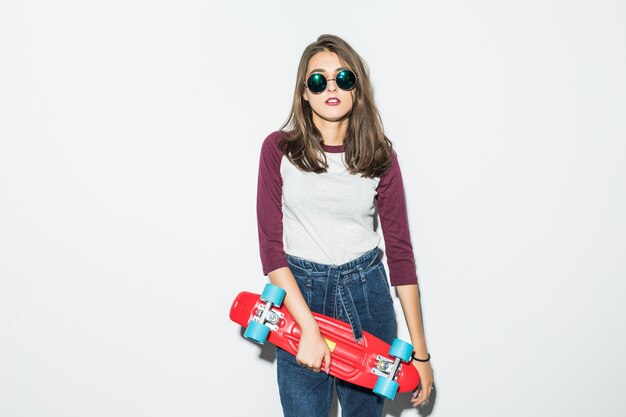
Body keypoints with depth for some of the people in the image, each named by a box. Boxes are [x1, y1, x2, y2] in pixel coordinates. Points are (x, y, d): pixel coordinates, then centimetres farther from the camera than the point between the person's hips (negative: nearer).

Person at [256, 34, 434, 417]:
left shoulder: (380, 156, -2)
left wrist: (420, 351, -2)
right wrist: (309, 329, -17)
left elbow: (400, 251, -1)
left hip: (365, 292, 2)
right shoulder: (279, 149, -5)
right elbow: (271, 245, -8)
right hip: (298, 292, -1)